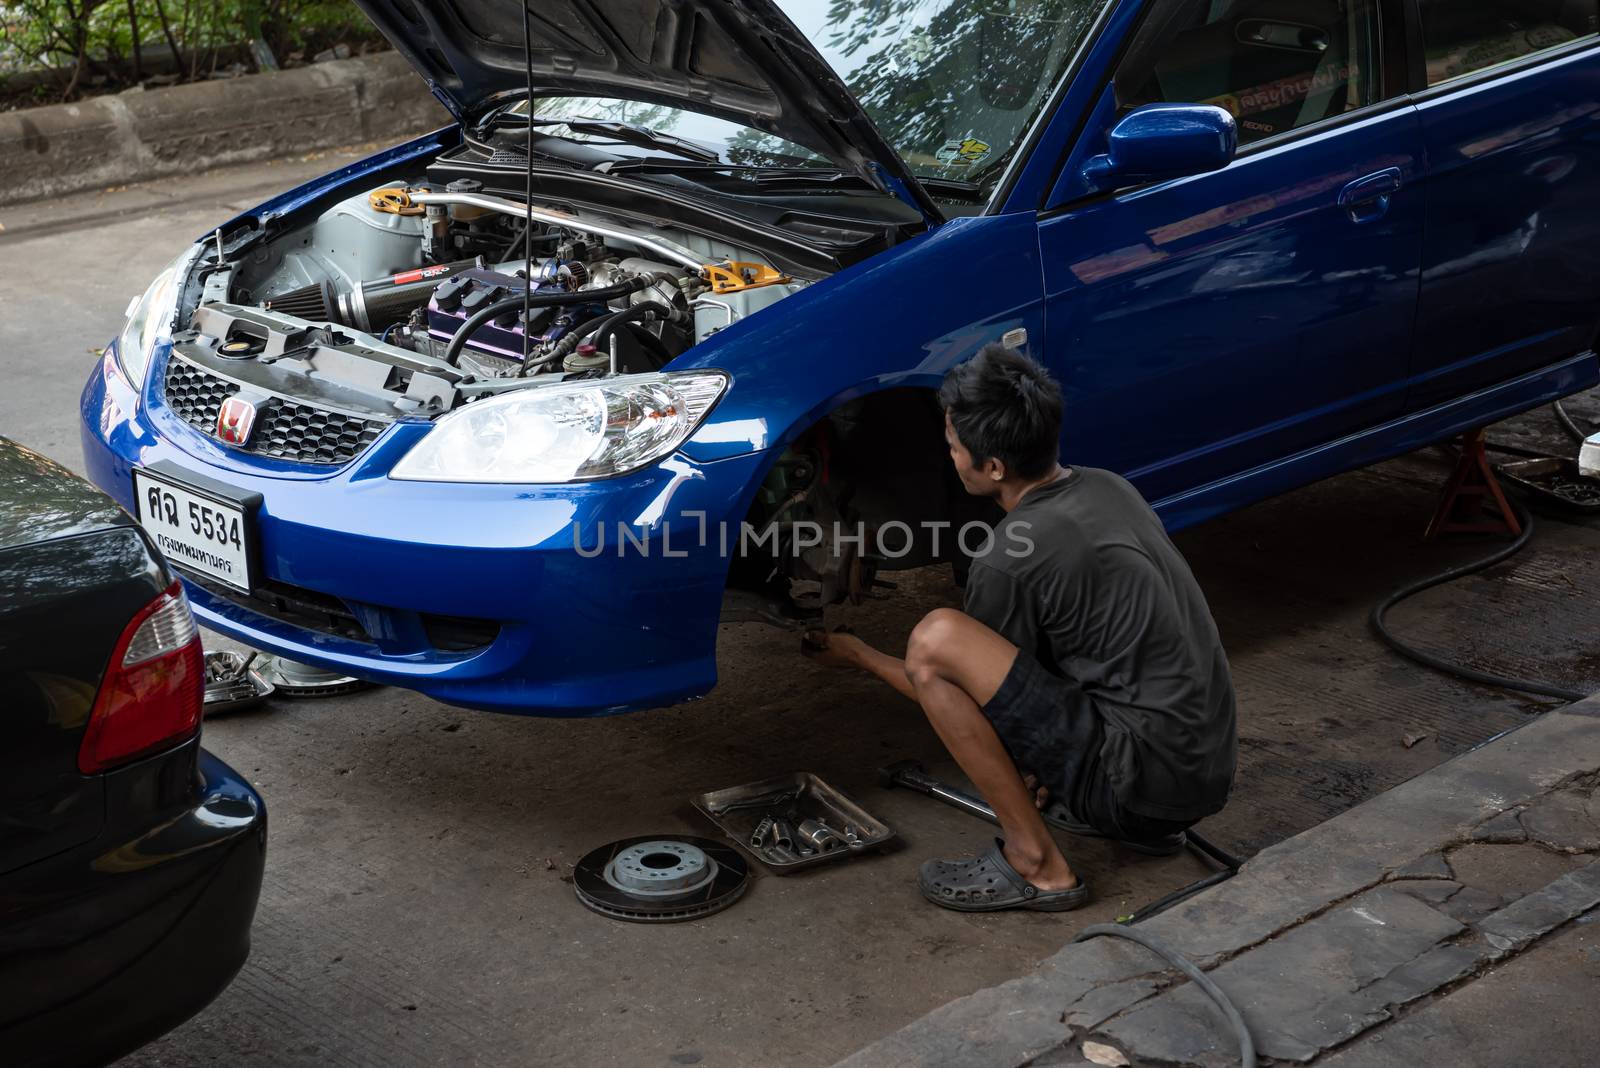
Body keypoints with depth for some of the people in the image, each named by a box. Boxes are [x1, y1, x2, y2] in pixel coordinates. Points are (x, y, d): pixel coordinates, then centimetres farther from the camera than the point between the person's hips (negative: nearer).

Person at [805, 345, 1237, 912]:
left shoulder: (1009, 561, -16)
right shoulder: (1107, 487, 9)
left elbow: (958, 689, 1)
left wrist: (859, 656, 17)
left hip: (1151, 774, -9)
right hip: (1211, 766, 9)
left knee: (935, 639, -17)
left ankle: (1035, 864, -7)